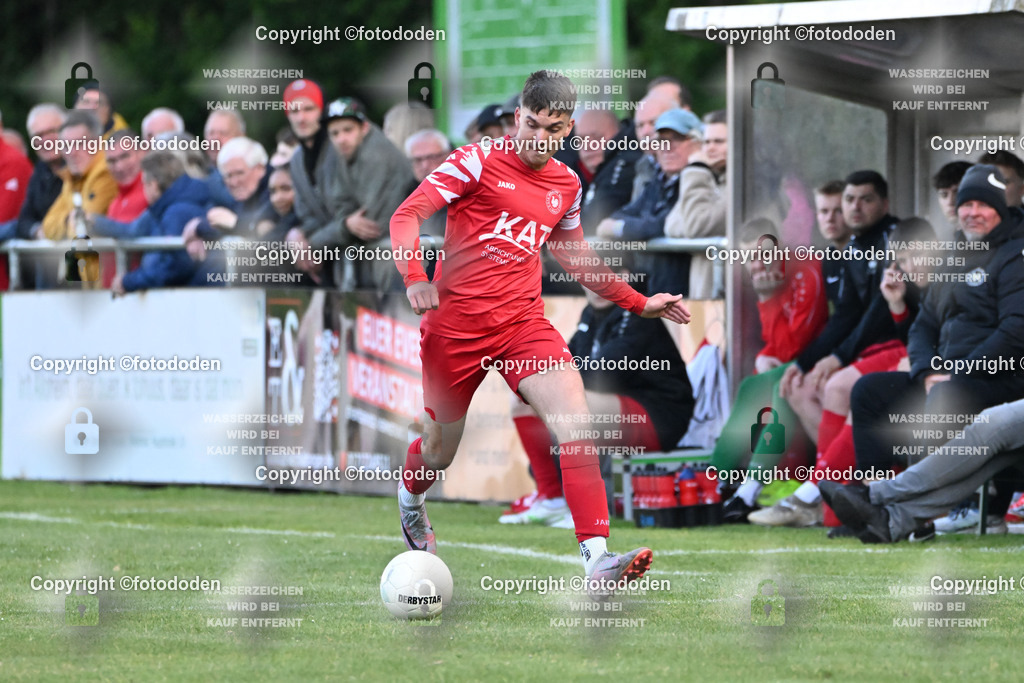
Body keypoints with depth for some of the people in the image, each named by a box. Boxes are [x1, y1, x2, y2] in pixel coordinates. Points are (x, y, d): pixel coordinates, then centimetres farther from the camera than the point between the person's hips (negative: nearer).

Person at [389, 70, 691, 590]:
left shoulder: (566, 185, 12)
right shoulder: (478, 162, -5)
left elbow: (574, 256, 28)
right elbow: (407, 215, -12)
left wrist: (638, 303, 26)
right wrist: (414, 277, -30)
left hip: (523, 322, 3)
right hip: (455, 324, -3)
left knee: (576, 421, -20)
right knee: (439, 449, 10)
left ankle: (597, 557, -27)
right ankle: (410, 502, 49)